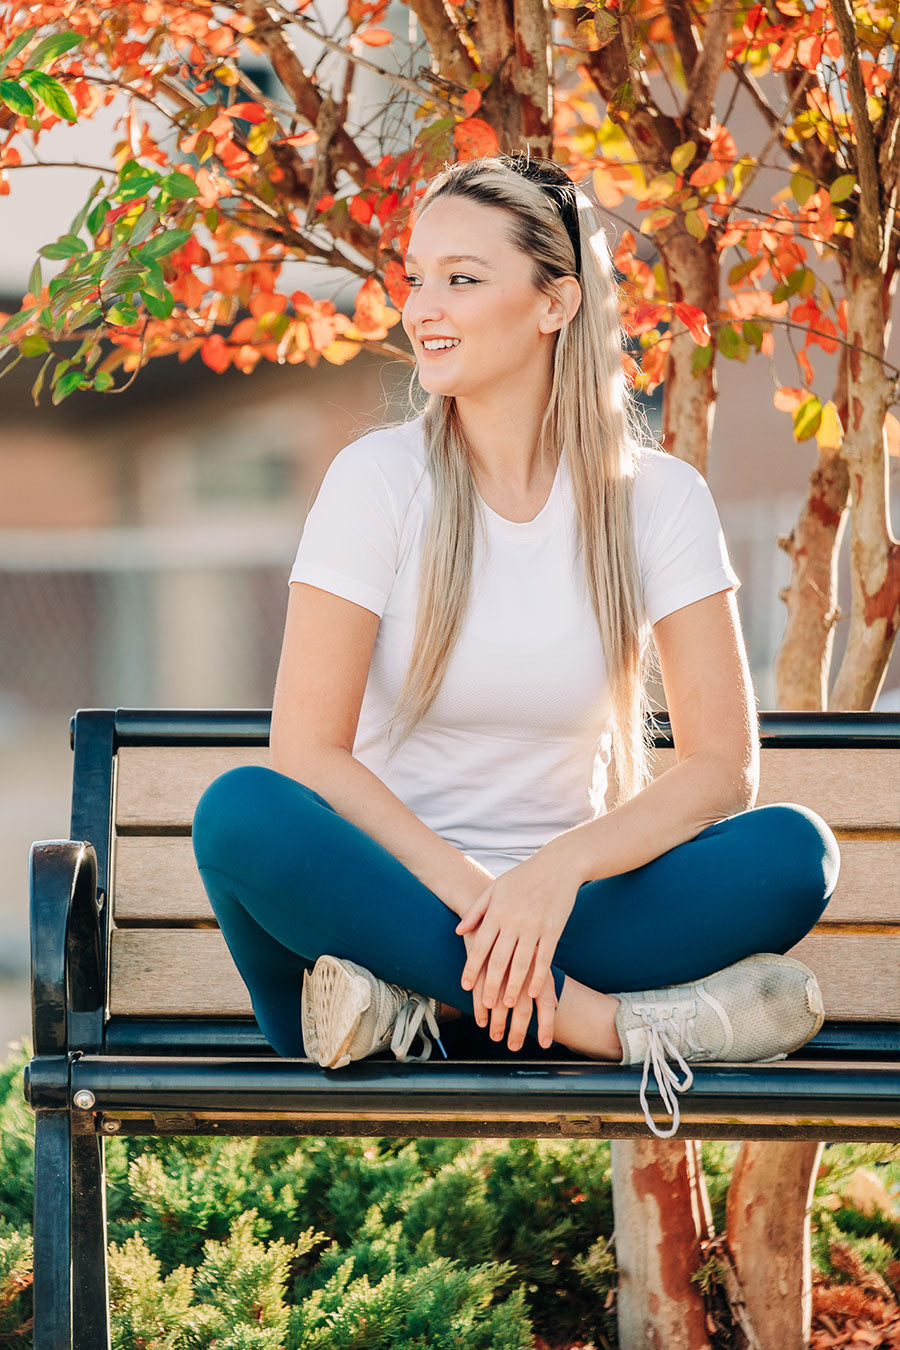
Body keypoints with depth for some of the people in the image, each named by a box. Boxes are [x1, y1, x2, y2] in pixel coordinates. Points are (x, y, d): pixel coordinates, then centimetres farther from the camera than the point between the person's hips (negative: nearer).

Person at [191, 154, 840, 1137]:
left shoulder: (656, 496, 1)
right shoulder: (378, 479, -3)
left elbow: (724, 765, -6)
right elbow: (306, 750, -10)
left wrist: (557, 869, -23)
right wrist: (467, 888, -23)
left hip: (554, 905, 1)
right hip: (397, 885, -1)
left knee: (794, 852, -25)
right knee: (242, 814, -33)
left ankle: (412, 998, -27)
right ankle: (603, 1021, -31)